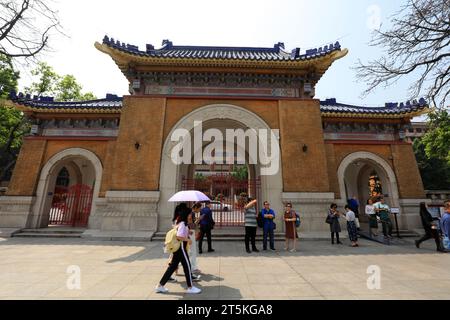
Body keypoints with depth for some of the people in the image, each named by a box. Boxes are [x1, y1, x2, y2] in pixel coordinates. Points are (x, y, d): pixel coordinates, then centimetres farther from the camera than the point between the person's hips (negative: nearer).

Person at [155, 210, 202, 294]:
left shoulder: (180, 223, 11)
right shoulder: (183, 224, -19)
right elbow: (179, 236, -27)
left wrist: (188, 232, 11)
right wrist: (188, 240, -17)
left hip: (177, 248, 10)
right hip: (181, 248, -10)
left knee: (172, 266, 15)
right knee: (187, 266, 2)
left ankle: (160, 286, 21)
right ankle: (190, 288, 14)